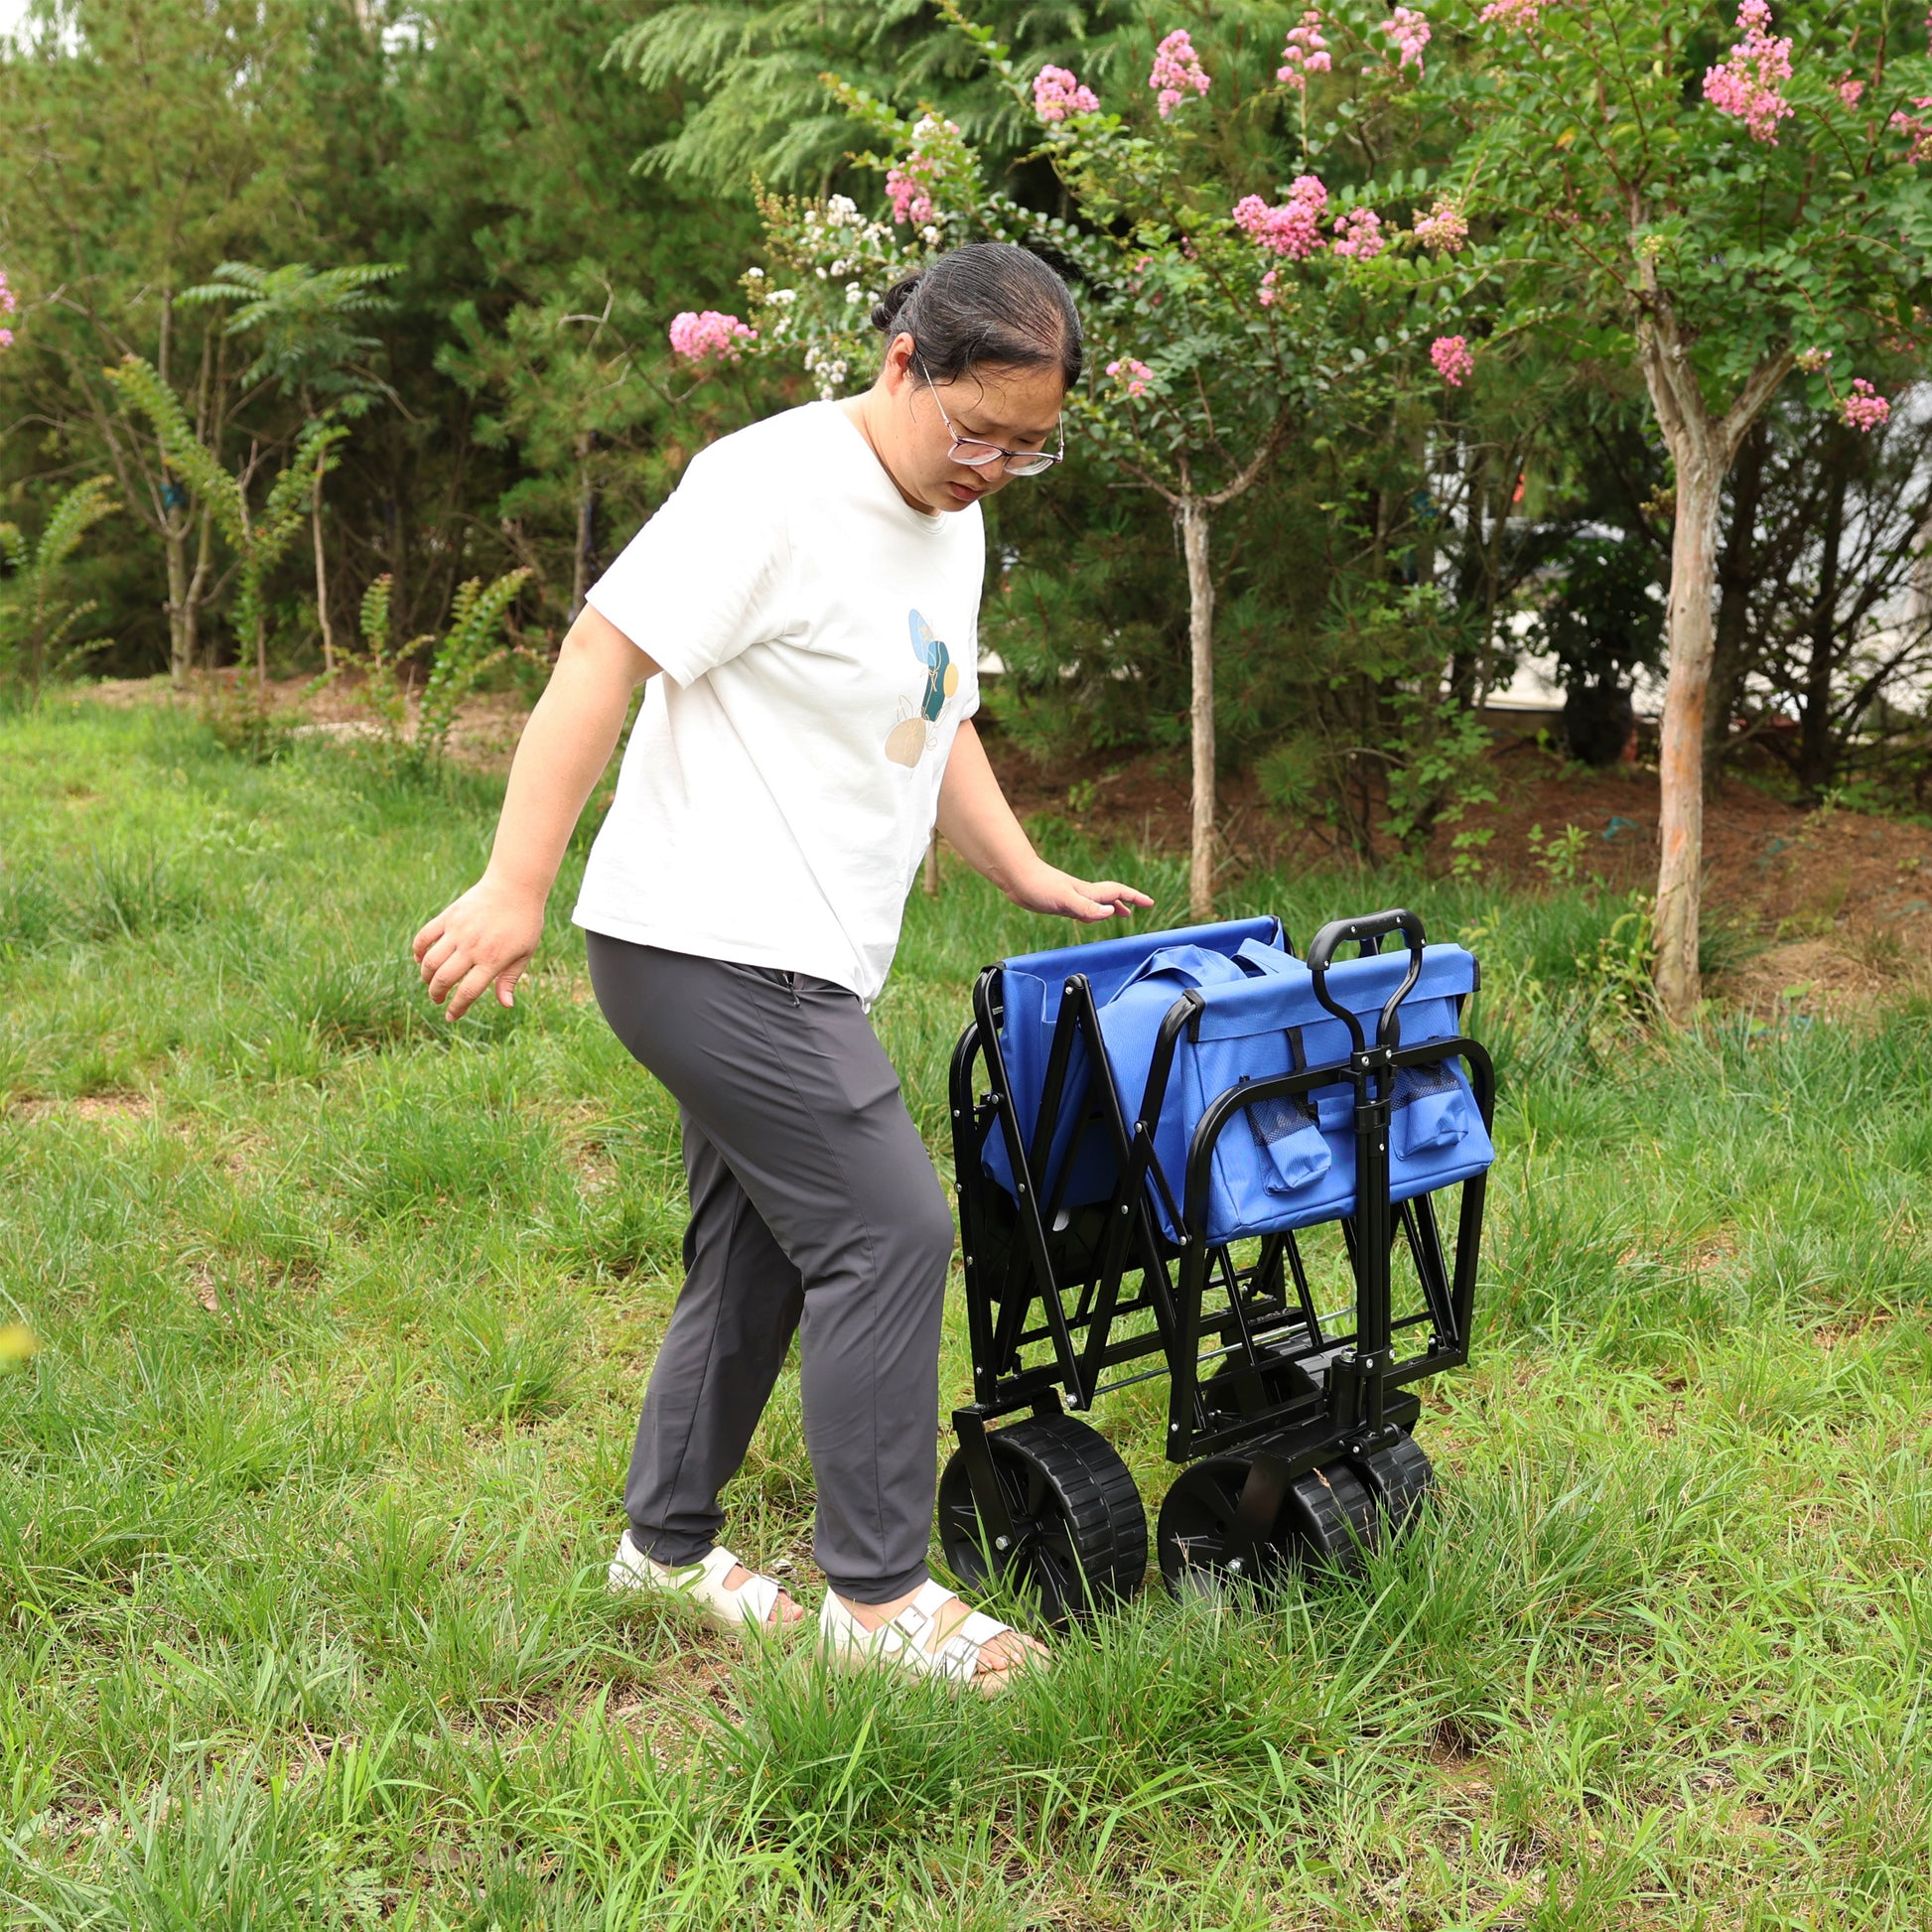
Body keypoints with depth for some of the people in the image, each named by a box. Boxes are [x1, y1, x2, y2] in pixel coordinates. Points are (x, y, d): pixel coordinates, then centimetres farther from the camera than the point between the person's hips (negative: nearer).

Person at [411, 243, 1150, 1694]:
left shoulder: (953, 519, 14)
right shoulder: (775, 488, -16)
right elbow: (600, 659, -20)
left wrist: (1029, 875, 18)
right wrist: (515, 887, -23)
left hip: (793, 962, 10)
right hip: (711, 944, -10)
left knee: (758, 1250, 16)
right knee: (890, 1232, -10)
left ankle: (668, 1543, 33)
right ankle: (878, 1597, 4)